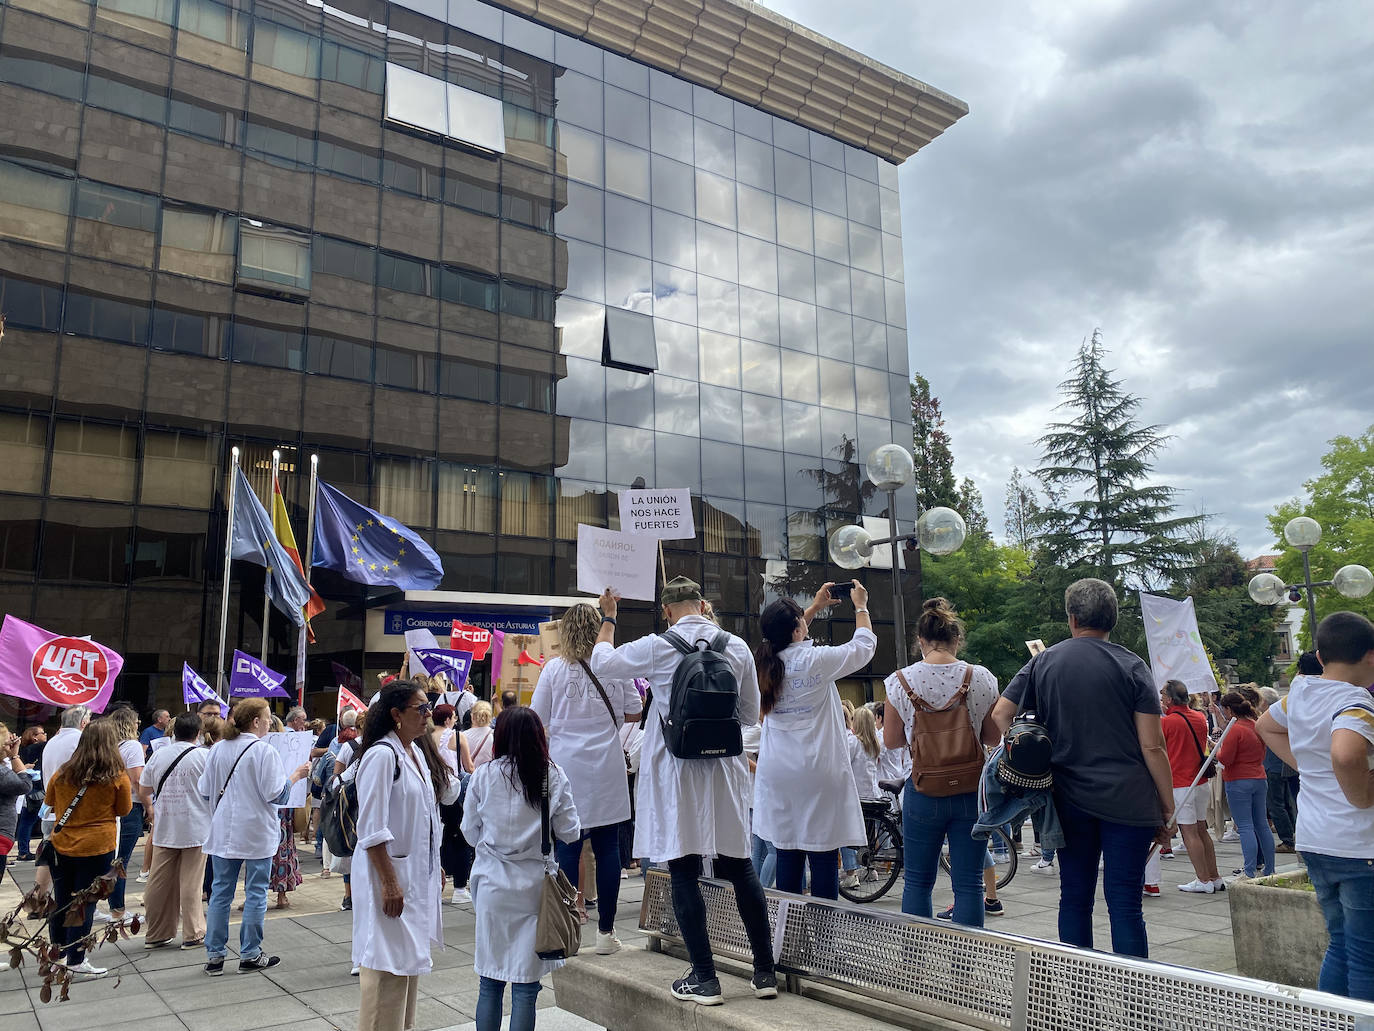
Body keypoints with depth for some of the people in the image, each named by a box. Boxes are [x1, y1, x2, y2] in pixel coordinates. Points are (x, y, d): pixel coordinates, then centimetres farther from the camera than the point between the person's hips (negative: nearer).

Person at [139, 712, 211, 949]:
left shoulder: (158, 755, 3)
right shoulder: (204, 756, -9)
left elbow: (143, 791, 10)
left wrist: (151, 810, 27)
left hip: (164, 829, 4)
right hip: (195, 829, -4)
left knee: (159, 883, 10)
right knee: (190, 884, 3)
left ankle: (156, 934, 19)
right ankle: (193, 934, 9)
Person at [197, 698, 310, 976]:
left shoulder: (218, 749, 2)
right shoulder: (264, 751, -15)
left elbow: (204, 790, 6)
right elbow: (276, 794, -17)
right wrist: (295, 775, -2)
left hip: (224, 833, 5)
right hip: (256, 834, -5)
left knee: (221, 891, 12)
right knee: (255, 893, 6)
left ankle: (214, 955, 17)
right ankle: (250, 955, 14)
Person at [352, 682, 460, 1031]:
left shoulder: (418, 752, 9)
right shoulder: (382, 755, -17)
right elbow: (372, 829, -20)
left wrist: (434, 869, 15)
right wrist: (389, 882, -21)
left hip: (419, 873, 9)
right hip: (389, 874, -9)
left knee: (410, 960, 17)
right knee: (388, 966, -2)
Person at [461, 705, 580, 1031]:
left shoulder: (483, 776, -5)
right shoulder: (554, 777, -7)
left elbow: (469, 831, 5)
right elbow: (569, 832, -2)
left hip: (492, 884, 1)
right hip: (535, 885, -1)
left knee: (491, 982, 13)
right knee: (526, 985, 6)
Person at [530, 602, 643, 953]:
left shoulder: (554, 668, -3)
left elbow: (537, 720, 1)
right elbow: (634, 714, 6)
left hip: (566, 766, -1)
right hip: (606, 768, 1)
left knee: (568, 847, 4)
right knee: (607, 847, 6)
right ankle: (605, 931, 12)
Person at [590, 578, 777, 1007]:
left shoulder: (656, 648, -11)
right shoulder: (737, 647, -1)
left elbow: (602, 662, 7)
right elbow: (750, 714, 9)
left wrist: (608, 618, 21)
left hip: (677, 771, -3)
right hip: (726, 767, 3)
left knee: (684, 872, 6)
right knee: (740, 866, 13)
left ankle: (704, 978, 10)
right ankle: (765, 971, 19)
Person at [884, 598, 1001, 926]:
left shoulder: (900, 681, -8)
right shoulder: (982, 678, -6)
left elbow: (891, 739, 1)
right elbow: (993, 737, 3)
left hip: (923, 791, 0)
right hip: (972, 791, 1)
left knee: (917, 882, 13)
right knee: (969, 883, 8)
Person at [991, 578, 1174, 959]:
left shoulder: (1043, 662, 3)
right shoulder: (1131, 666, -4)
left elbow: (1000, 714, 2)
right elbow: (1152, 746, -7)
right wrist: (1167, 808, 0)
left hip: (1069, 800, 2)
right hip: (1127, 800, -2)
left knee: (1074, 898, 11)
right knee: (1125, 902, 2)